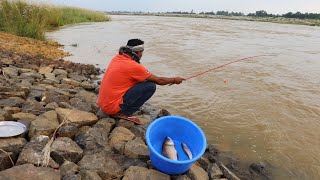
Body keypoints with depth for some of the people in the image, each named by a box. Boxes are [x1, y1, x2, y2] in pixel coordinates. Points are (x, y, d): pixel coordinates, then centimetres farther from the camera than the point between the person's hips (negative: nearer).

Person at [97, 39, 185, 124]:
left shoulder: (117, 58, 5)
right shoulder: (133, 66, -18)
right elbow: (159, 81, -7)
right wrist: (174, 80, 11)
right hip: (112, 107, -8)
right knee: (150, 86, -11)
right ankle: (124, 113, -4)